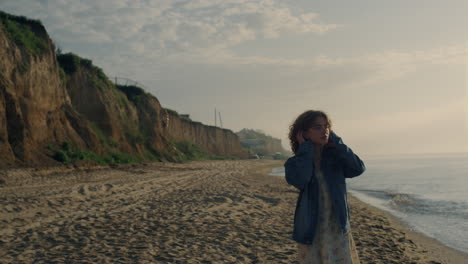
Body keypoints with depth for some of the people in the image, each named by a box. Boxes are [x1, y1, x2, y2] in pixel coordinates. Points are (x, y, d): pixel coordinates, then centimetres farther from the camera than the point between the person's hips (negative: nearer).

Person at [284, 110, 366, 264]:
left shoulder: (335, 158, 3)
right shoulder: (294, 163, -5)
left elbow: (358, 168, -14)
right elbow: (299, 181, -27)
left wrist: (335, 143, -8)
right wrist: (305, 149, -15)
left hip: (338, 231, 2)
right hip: (311, 233, -2)